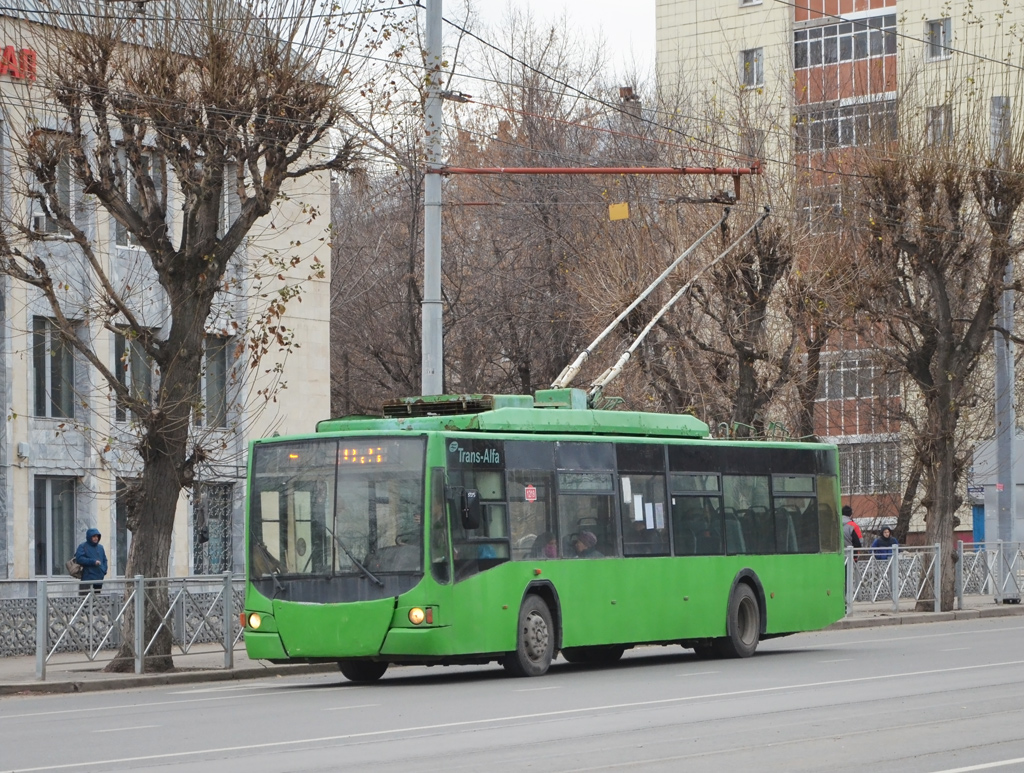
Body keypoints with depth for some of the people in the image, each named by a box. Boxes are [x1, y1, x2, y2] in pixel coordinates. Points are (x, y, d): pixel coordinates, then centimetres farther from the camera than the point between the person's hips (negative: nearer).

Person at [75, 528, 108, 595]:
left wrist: (104, 570, 4)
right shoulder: (83, 547, -2)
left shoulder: (100, 547, 17)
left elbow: (104, 560, 23)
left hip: (99, 579, 6)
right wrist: (93, 562, -17)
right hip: (87, 579, -6)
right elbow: (79, 559, -14)